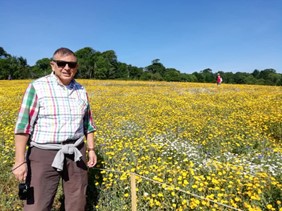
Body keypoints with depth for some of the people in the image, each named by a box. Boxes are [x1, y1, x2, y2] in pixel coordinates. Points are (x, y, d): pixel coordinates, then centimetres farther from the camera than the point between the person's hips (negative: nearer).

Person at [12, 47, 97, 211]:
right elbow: (23, 125, -10)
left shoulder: (81, 91, 6)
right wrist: (20, 161, -13)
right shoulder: (37, 87, -8)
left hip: (76, 153, 4)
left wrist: (91, 150, 10)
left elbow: (88, 124, 13)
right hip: (44, 154, -4)